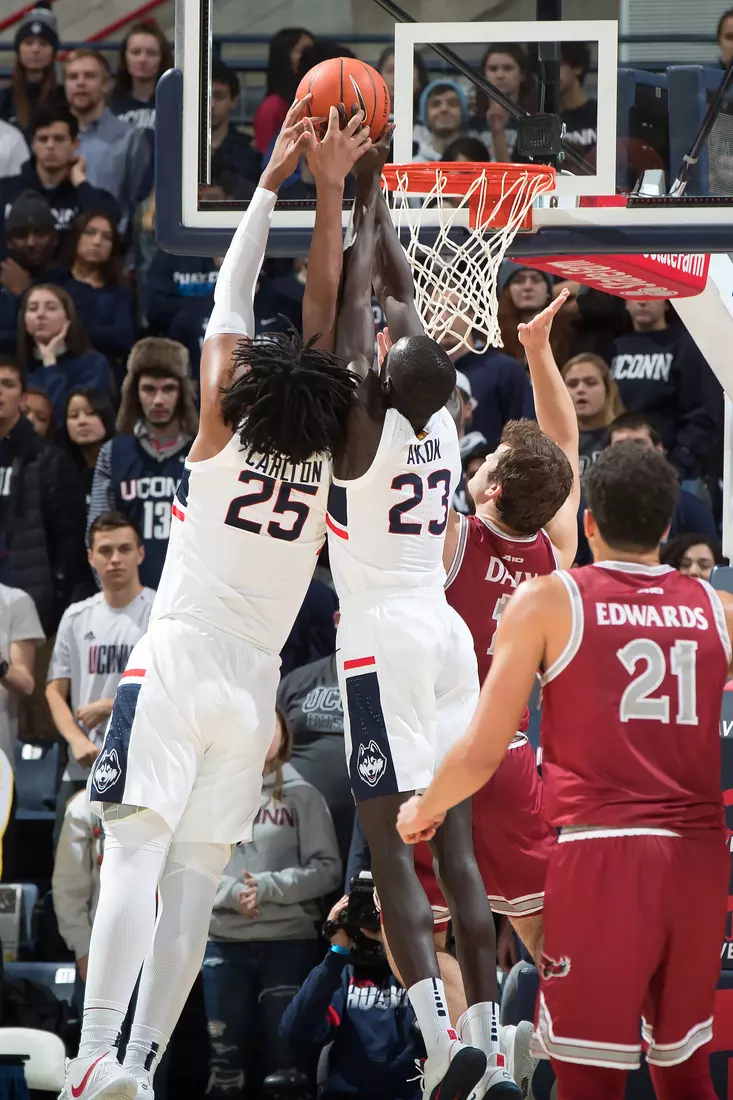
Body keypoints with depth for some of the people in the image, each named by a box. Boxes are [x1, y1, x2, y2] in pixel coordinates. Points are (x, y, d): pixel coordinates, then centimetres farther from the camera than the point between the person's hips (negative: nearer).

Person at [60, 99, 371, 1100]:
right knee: (194, 881, 3)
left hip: (173, 674, -3)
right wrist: (329, 192, 11)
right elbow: (321, 323, 8)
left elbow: (229, 305, 3)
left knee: (134, 857, -13)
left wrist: (274, 184, 8)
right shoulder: (323, 465, 3)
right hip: (252, 694, 3)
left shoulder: (221, 442, -3)